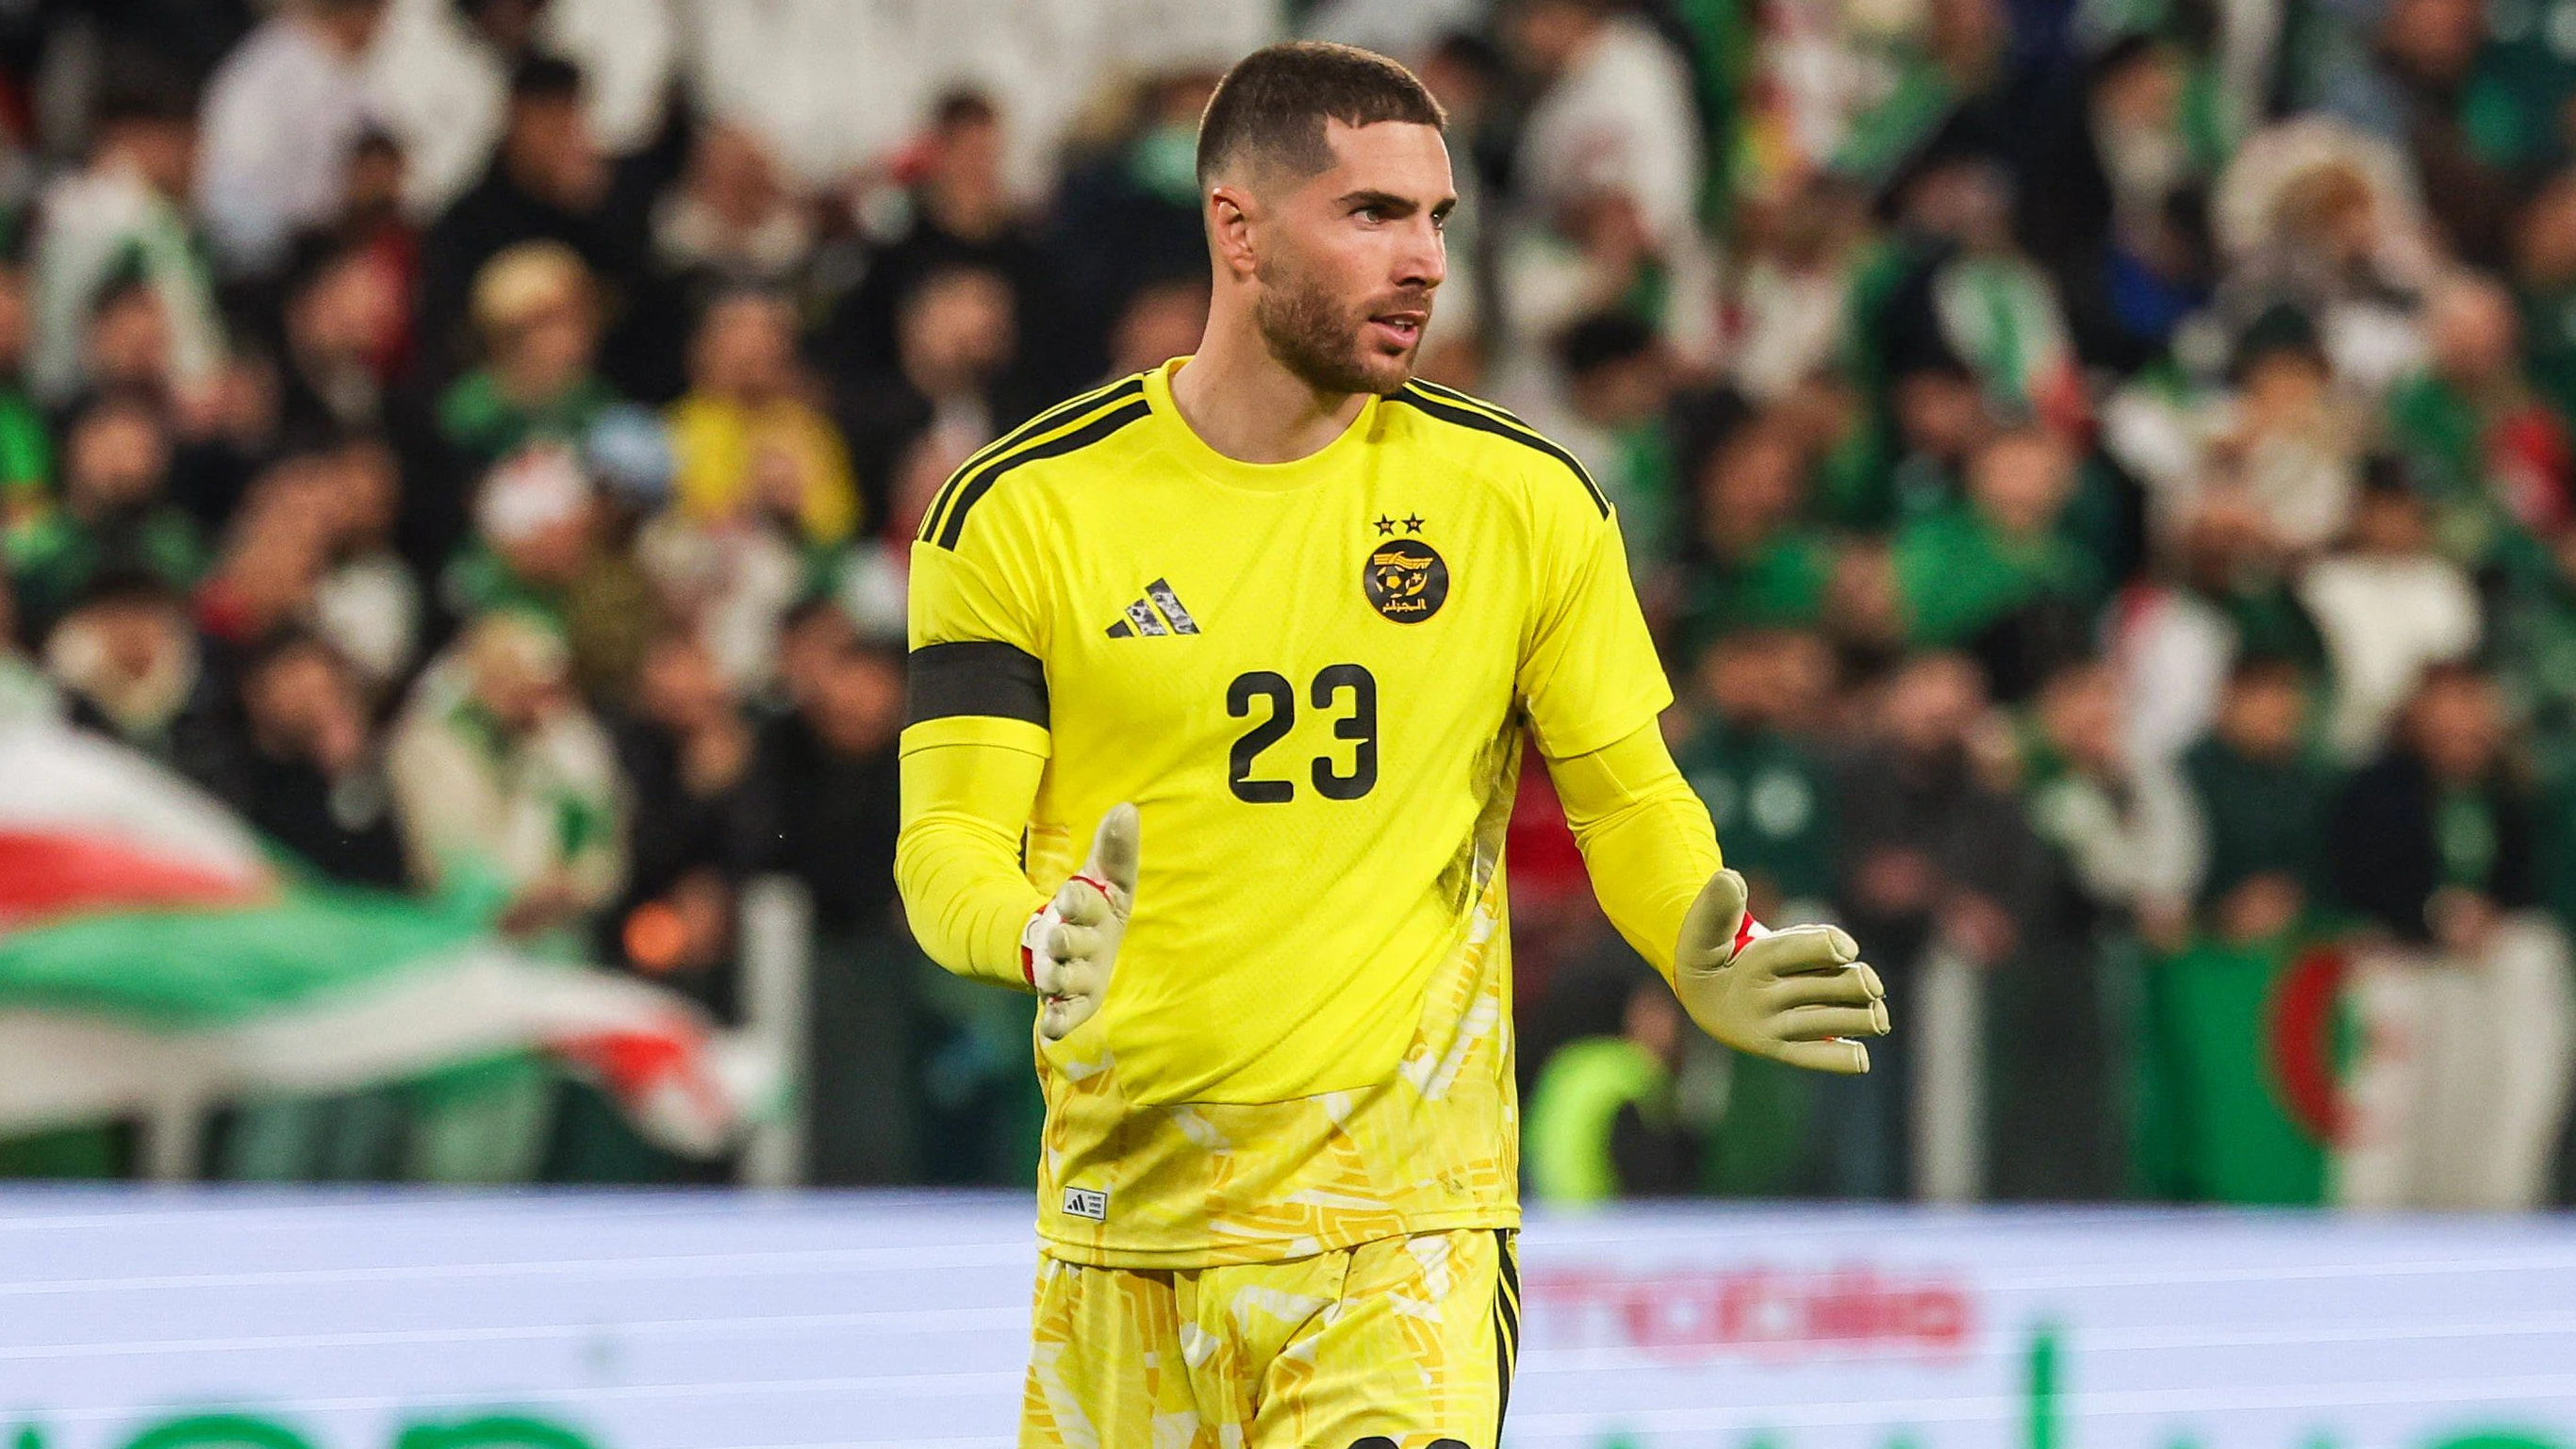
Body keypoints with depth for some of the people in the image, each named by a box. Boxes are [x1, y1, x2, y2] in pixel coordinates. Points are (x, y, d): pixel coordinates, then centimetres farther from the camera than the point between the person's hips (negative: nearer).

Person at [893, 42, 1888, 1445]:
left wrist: (1708, 964, -11)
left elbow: (1629, 801, 10)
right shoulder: (1020, 510, -1)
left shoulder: (1526, 500, 3)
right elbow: (948, 841, -2)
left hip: (1405, 1225, -1)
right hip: (1121, 1216, 1)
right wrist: (1038, 941, -25)